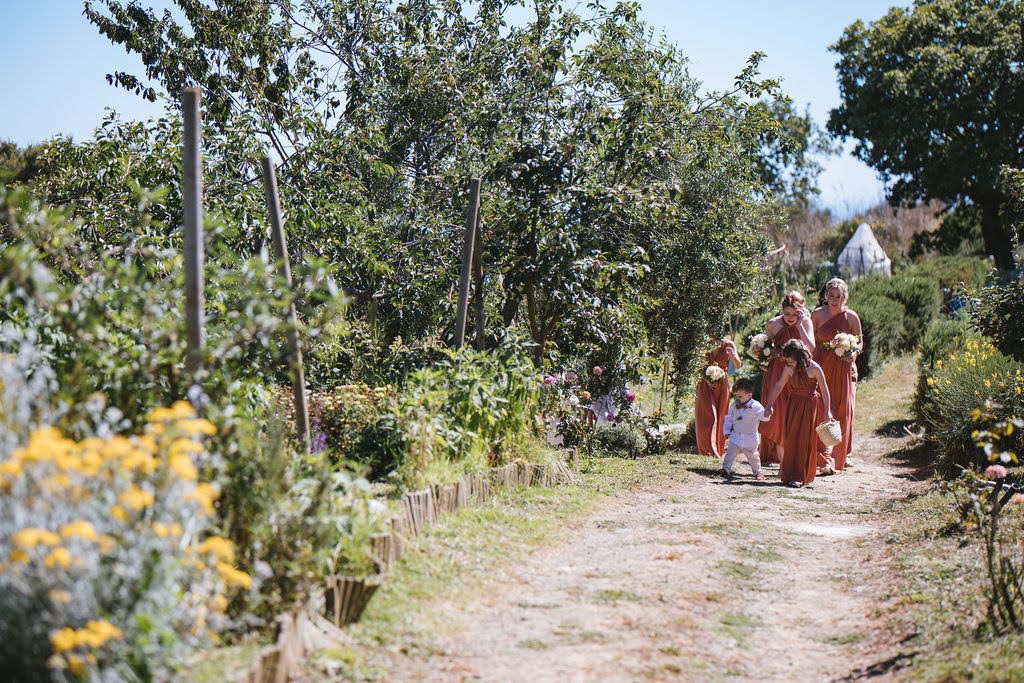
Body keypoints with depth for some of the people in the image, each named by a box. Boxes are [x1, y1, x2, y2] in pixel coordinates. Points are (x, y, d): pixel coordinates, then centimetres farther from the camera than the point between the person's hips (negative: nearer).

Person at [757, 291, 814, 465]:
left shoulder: (805, 322, -6)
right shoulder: (773, 324, -6)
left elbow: (811, 348, -19)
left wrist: (799, 325, -21)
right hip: (777, 374, -1)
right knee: (779, 416, -6)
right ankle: (783, 461, -4)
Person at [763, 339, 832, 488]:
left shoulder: (814, 368, -16)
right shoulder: (789, 369, -5)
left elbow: (824, 390, -8)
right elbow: (778, 386, 6)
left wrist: (827, 411, -6)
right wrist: (769, 405, 5)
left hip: (810, 405, -4)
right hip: (794, 405, 4)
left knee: (805, 440, -2)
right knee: (790, 439, 3)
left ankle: (801, 476, 4)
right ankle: (790, 474, 12)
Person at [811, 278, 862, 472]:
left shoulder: (851, 317, -1)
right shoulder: (817, 314, 0)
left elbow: (860, 341, 9)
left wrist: (853, 354, -11)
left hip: (844, 369, 1)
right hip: (822, 368, 0)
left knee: (844, 412, 4)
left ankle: (843, 454, 21)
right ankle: (826, 458, -7)